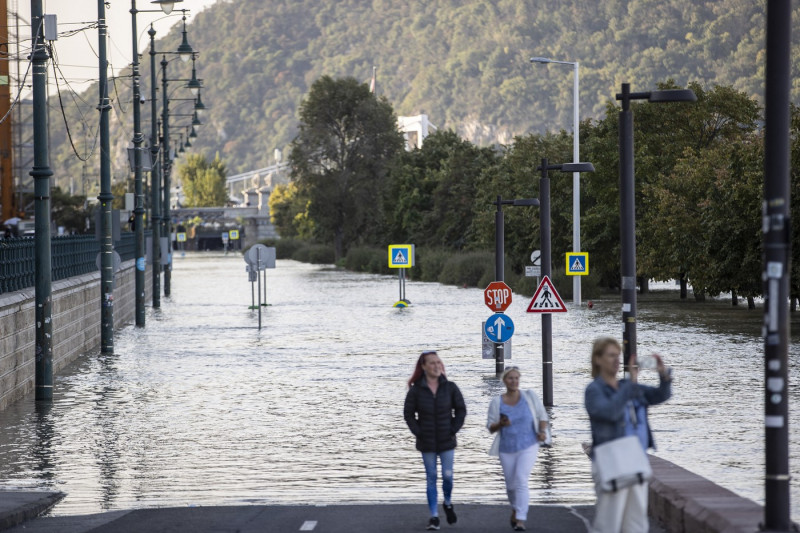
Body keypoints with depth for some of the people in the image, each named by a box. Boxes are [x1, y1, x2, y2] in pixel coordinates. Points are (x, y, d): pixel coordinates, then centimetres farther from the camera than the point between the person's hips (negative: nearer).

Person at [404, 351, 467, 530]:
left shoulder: (450, 387, -5)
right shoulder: (416, 390, -7)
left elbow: (461, 409, 3)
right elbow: (408, 413, -1)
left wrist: (454, 429, -5)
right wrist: (418, 433, -8)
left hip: (447, 441, 1)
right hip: (427, 443, -1)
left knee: (448, 476, -2)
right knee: (431, 479, 3)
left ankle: (448, 504, 29)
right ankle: (434, 517, 9)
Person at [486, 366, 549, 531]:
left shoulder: (529, 396, -4)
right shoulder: (497, 402, -4)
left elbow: (542, 416, 3)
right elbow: (490, 427, -2)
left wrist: (542, 431, -15)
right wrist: (500, 424, -23)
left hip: (528, 447, -2)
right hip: (507, 449, 2)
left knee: (521, 481, -18)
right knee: (511, 485, 12)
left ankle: (520, 520, -20)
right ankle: (515, 509, 43)